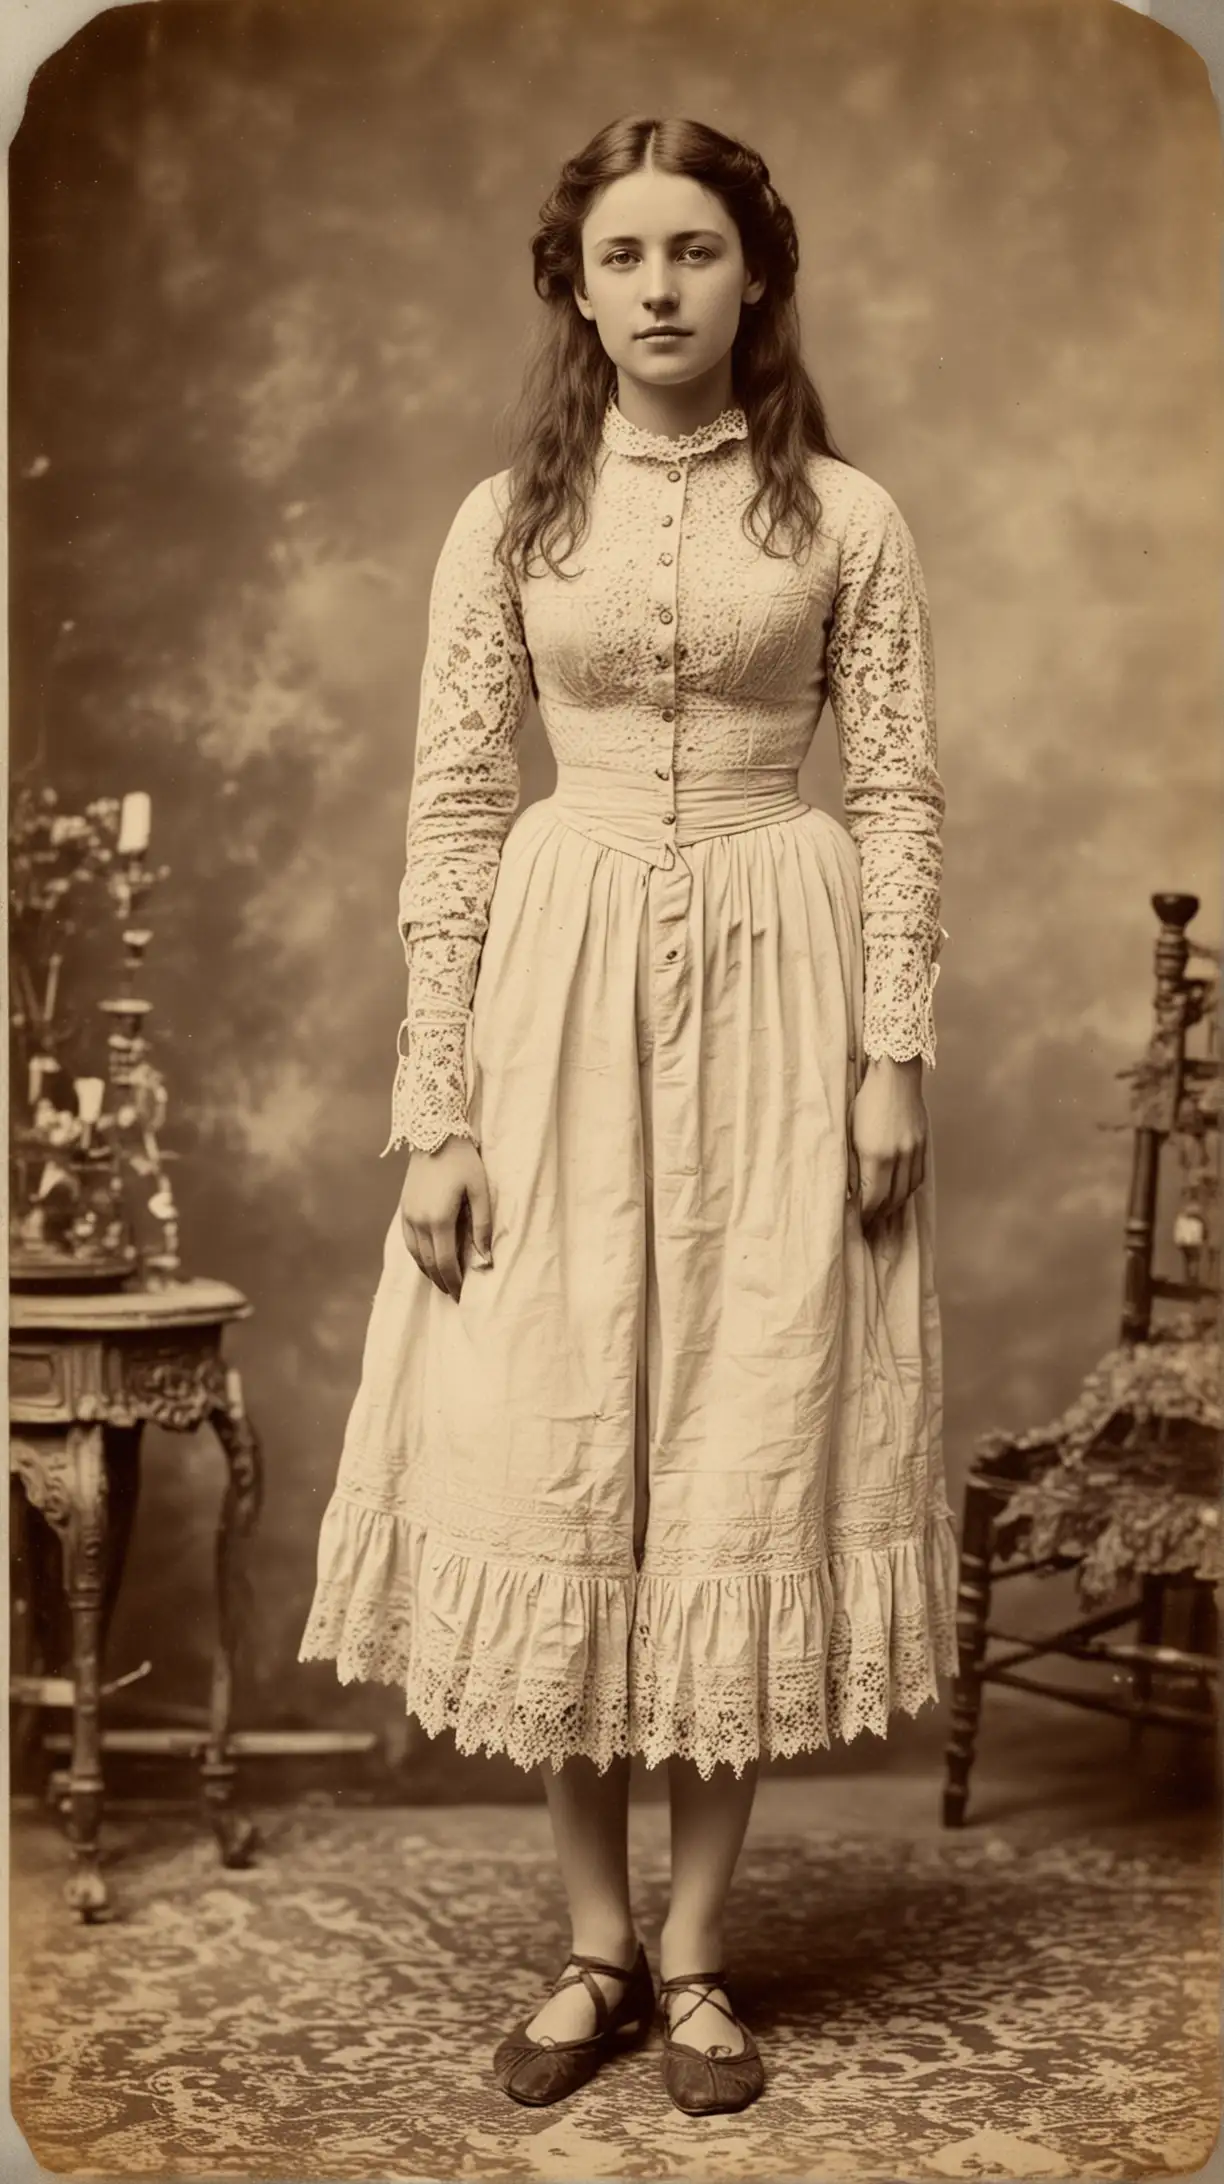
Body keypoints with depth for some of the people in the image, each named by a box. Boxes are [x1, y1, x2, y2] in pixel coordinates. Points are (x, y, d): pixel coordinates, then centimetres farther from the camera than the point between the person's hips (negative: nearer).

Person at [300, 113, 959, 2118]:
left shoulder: (847, 517, 3)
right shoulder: (509, 521, 5)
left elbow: (902, 799, 2)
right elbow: (453, 812, 2)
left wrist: (895, 1057, -7)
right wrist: (438, 1109, -4)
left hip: (774, 993, -1)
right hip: (562, 995, 1)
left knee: (750, 1459, 2)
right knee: (553, 1457, 2)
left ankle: (696, 1950, 17)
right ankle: (596, 1945, 18)